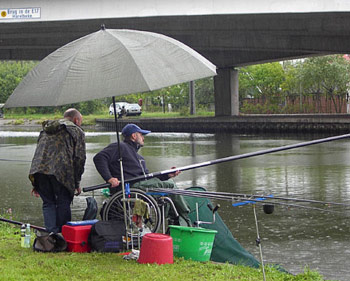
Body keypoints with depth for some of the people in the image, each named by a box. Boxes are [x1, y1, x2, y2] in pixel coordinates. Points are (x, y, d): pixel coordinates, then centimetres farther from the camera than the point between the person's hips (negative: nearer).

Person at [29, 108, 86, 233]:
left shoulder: (46, 129, 30)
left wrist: (36, 185, 28)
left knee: (48, 203, 11)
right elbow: (79, 158, 5)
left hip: (39, 170, 4)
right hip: (61, 171, -4)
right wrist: (77, 183, 11)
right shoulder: (76, 131, 13)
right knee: (63, 204, 5)